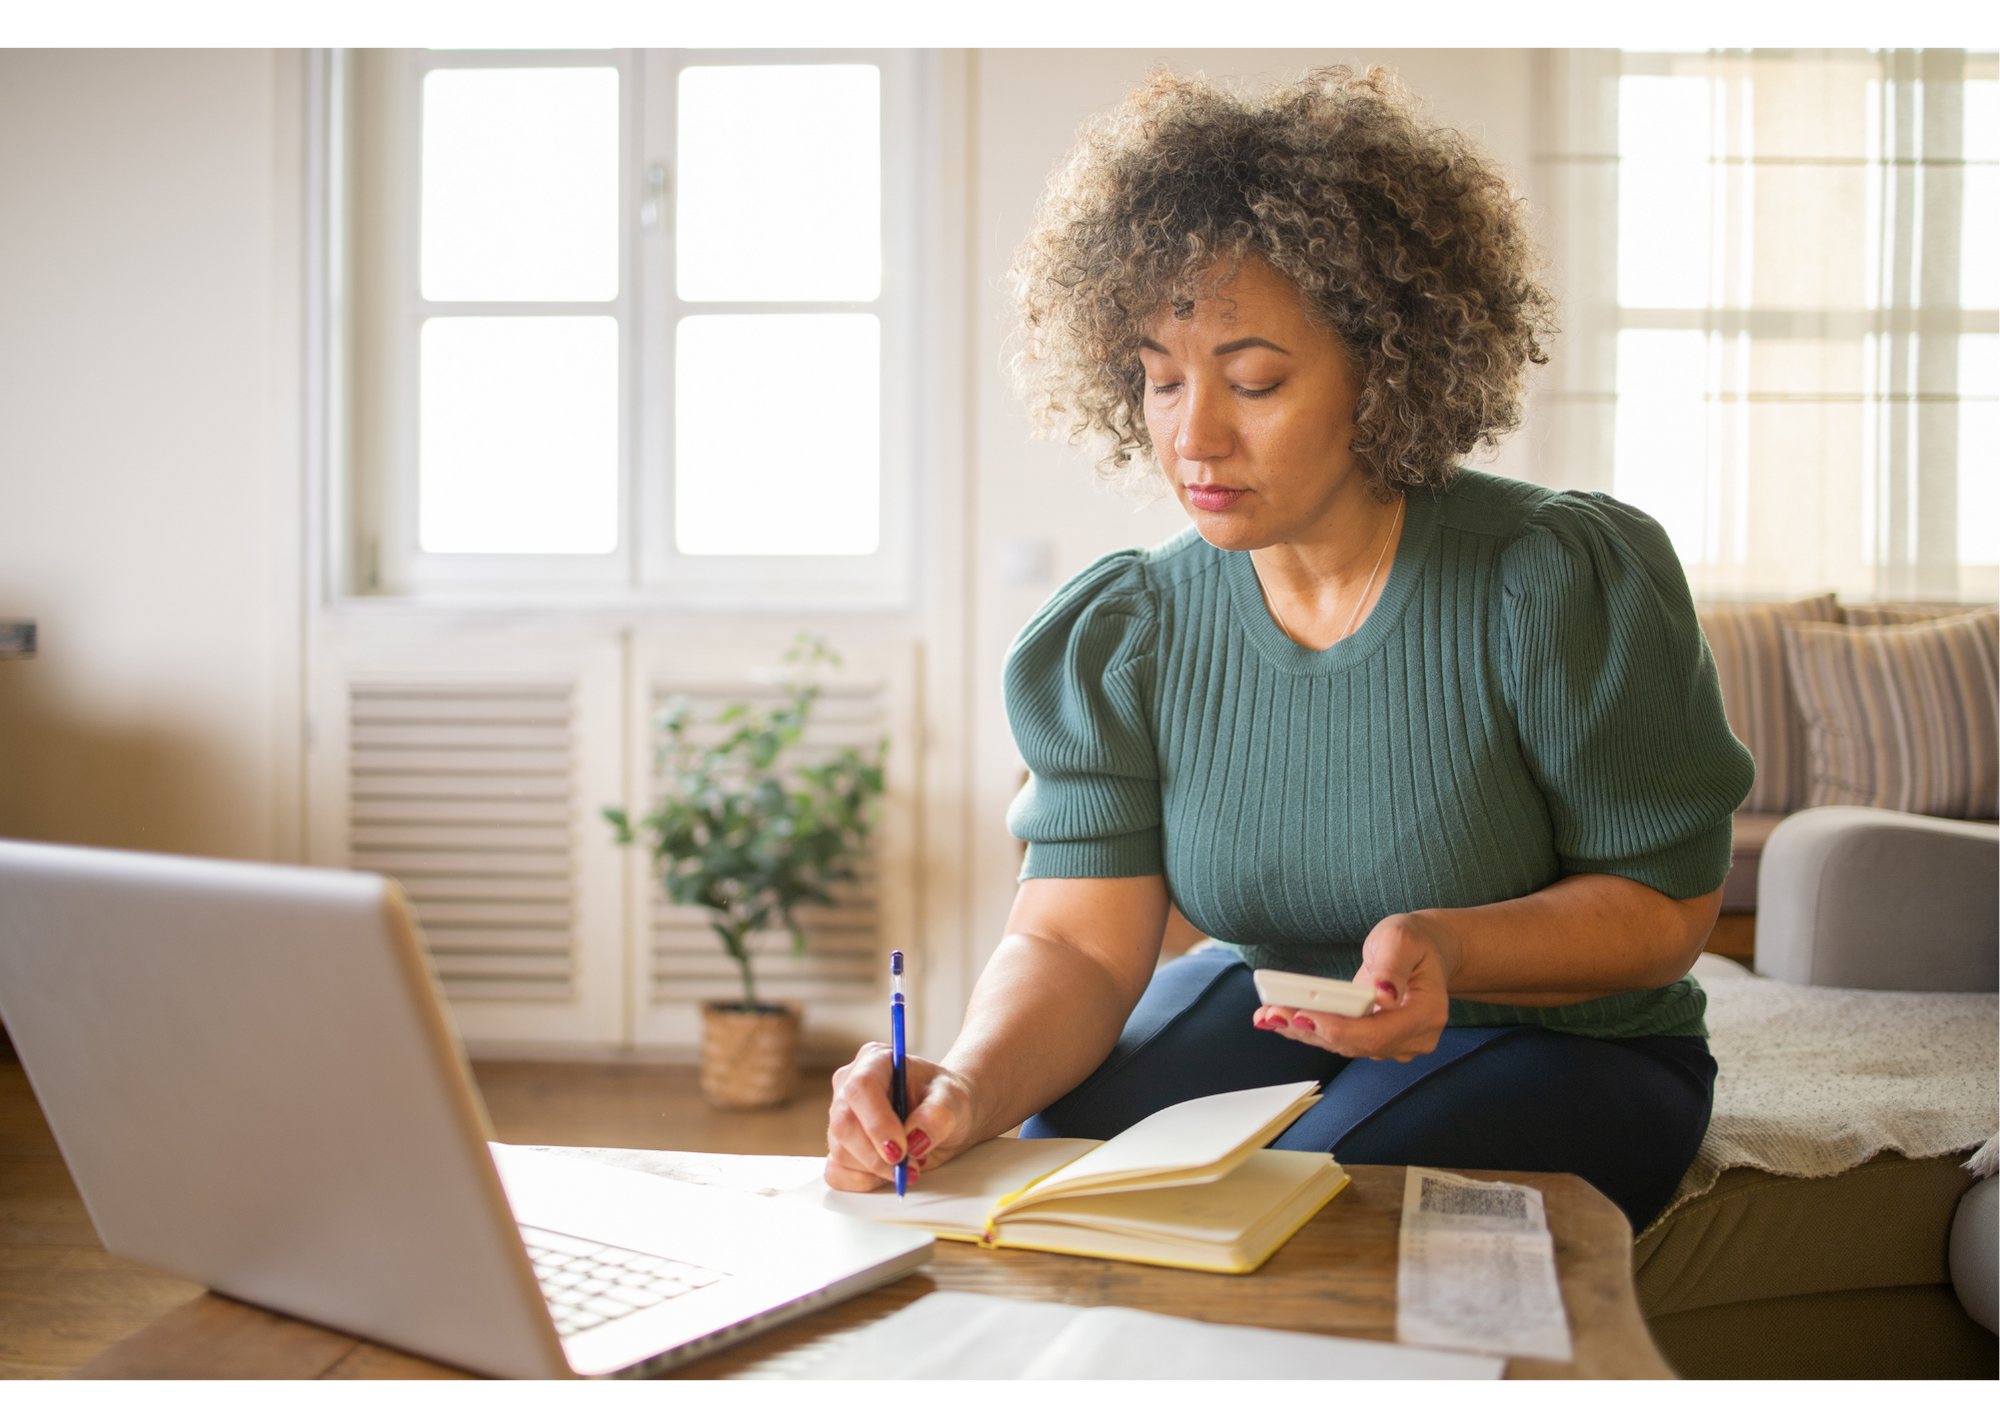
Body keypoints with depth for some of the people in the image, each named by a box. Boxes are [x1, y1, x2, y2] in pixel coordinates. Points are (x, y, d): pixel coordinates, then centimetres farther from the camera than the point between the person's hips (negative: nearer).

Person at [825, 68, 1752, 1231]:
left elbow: (1667, 903, -12)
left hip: (1562, 1041, -2)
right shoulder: (1125, 636, -9)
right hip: (1271, 1008, 3)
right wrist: (968, 1089, -37)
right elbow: (1075, 941, -14)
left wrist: (1450, 949, -33)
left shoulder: (1562, 586, -19)